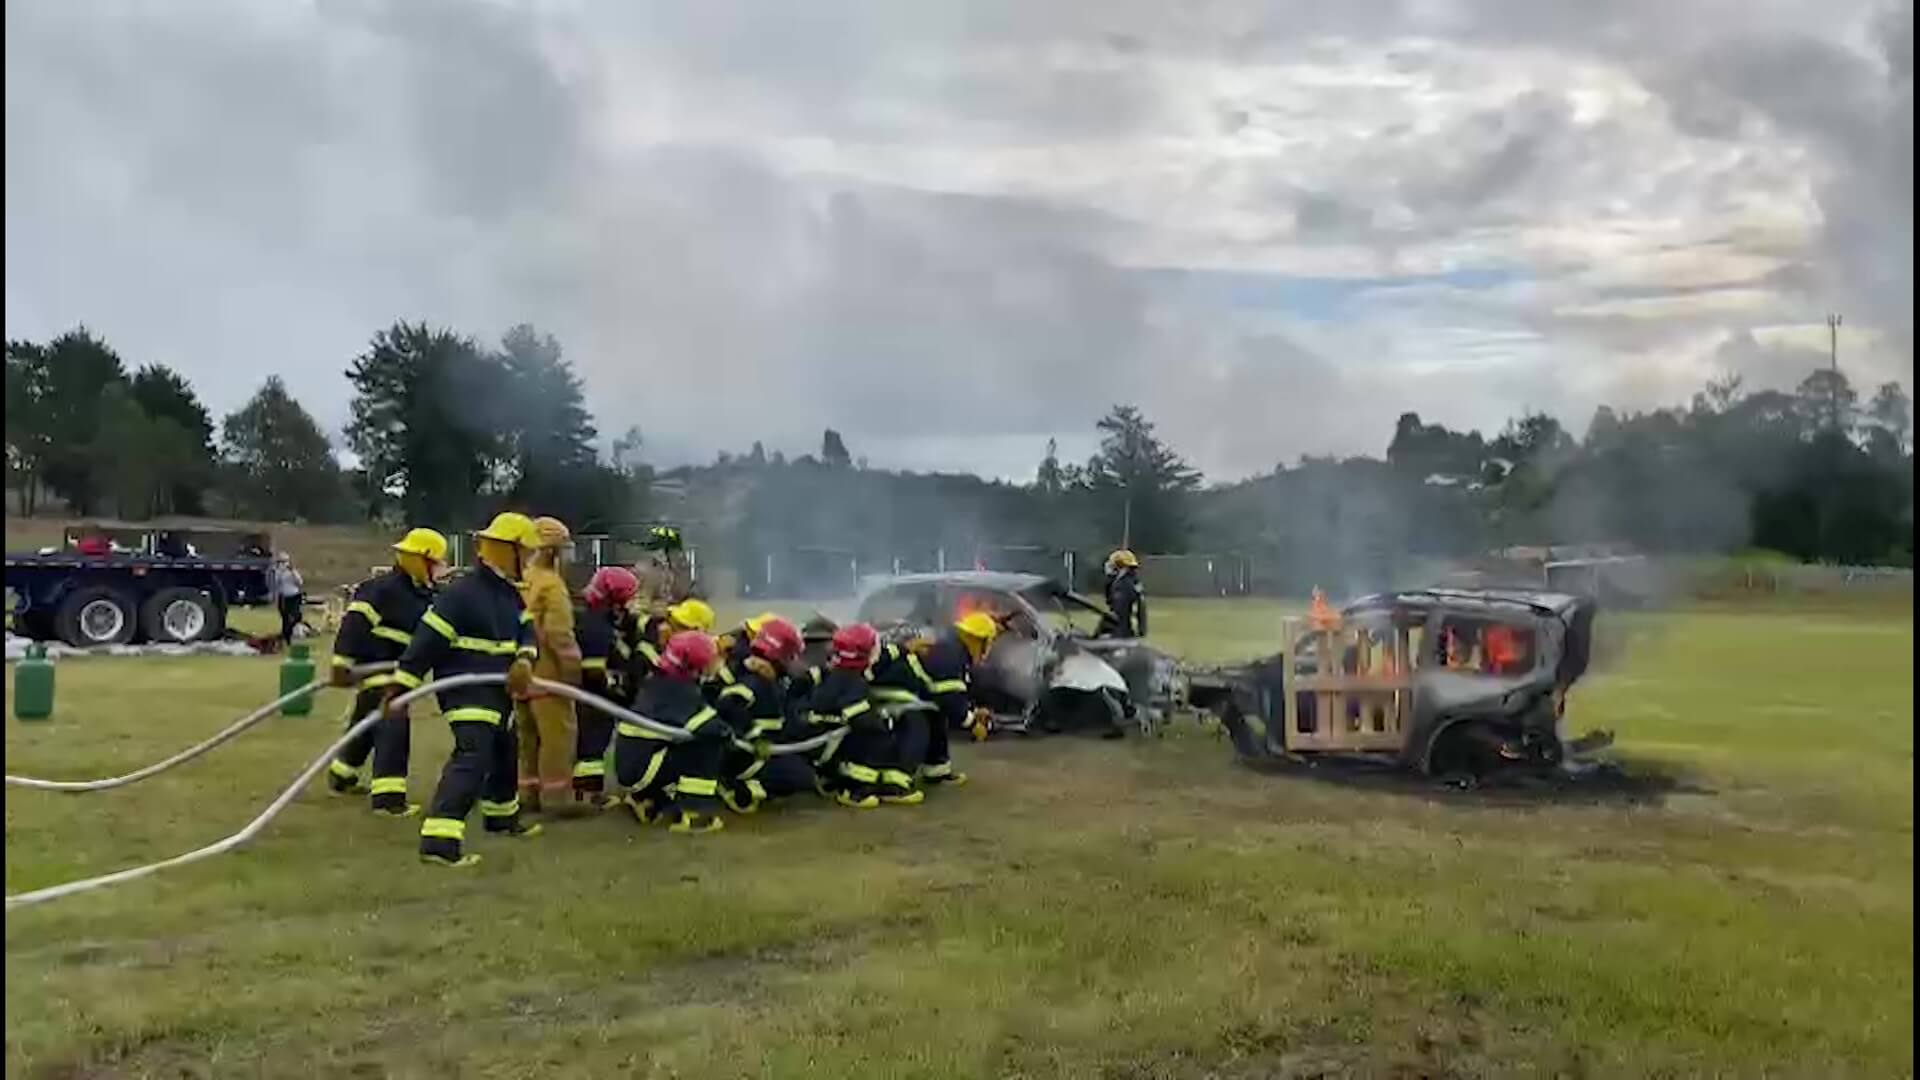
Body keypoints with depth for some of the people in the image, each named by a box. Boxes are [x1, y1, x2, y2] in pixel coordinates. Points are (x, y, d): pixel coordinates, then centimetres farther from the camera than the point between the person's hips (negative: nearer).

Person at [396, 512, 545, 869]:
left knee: (503, 753, 25)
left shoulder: (511, 594, 10)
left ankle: (503, 817, 47)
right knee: (472, 759, -22)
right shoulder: (461, 593, -18)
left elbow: (526, 628, 3)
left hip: (497, 691, 10)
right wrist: (402, 685, -22)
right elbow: (427, 639, -20)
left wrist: (524, 660, -20)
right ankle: (438, 842, -27)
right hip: (466, 692, -10)